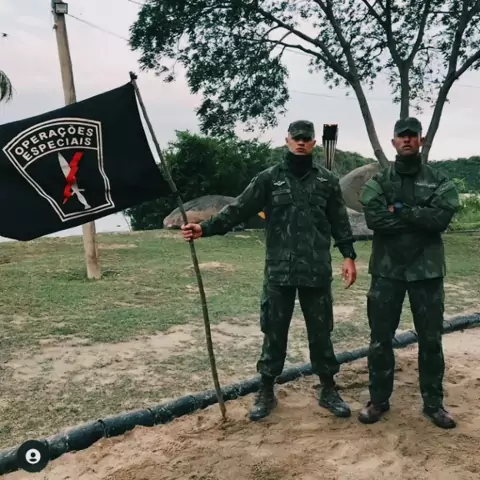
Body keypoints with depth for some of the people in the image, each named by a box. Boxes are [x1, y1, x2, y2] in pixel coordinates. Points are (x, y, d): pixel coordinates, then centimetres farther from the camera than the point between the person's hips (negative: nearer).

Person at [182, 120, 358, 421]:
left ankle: (329, 390, 26)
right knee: (274, 333, 7)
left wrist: (349, 256, 1)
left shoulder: (327, 180, 6)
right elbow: (239, 210, -6)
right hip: (279, 272, 0)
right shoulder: (269, 178, 2)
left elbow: (340, 222, 9)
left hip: (317, 271, 1)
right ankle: (266, 392, 22)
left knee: (321, 332, 11)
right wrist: (205, 228, -18)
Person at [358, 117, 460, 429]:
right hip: (387, 269, 0)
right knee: (381, 338, 7)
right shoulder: (378, 181, 3)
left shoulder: (440, 182, 4)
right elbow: (374, 218, -15)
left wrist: (400, 210, -15)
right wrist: (419, 219, -14)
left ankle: (434, 402, 25)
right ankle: (379, 400, 22)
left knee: (431, 338, 9)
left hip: (426, 270, 0)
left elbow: (442, 216, -15)